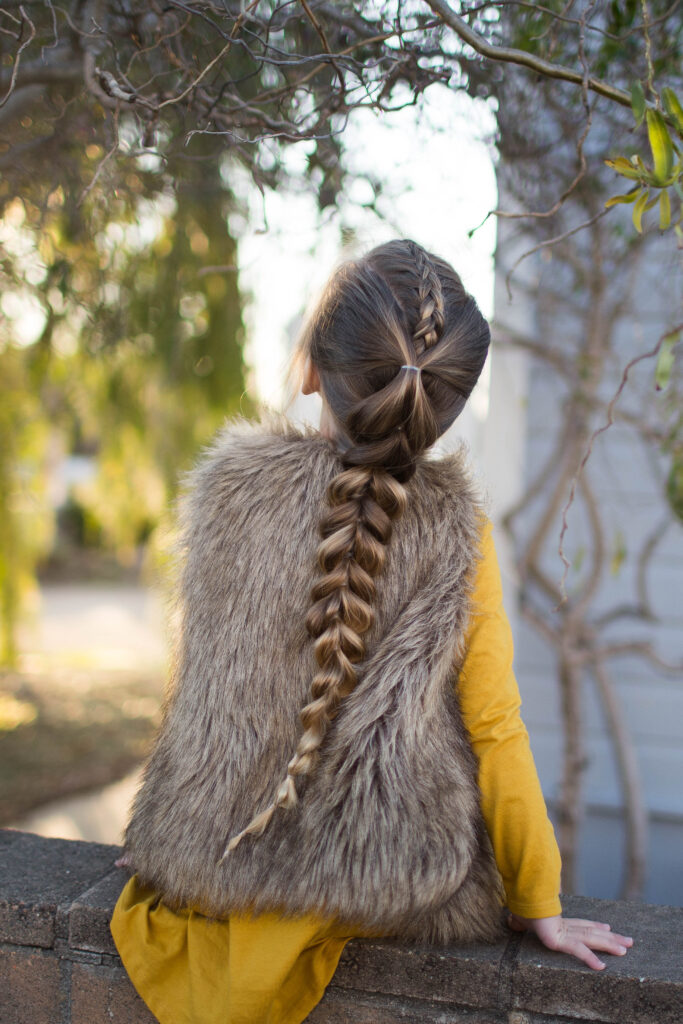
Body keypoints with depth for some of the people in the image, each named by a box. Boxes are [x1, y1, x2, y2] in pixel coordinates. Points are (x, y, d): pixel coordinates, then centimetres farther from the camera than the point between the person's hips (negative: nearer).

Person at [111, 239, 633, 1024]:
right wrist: (540, 908, 3)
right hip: (400, 885, -1)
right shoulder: (455, 527, -13)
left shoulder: (234, 486, -12)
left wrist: (180, 832, 16)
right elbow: (495, 726, -9)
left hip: (226, 865, 2)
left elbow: (193, 690, -2)